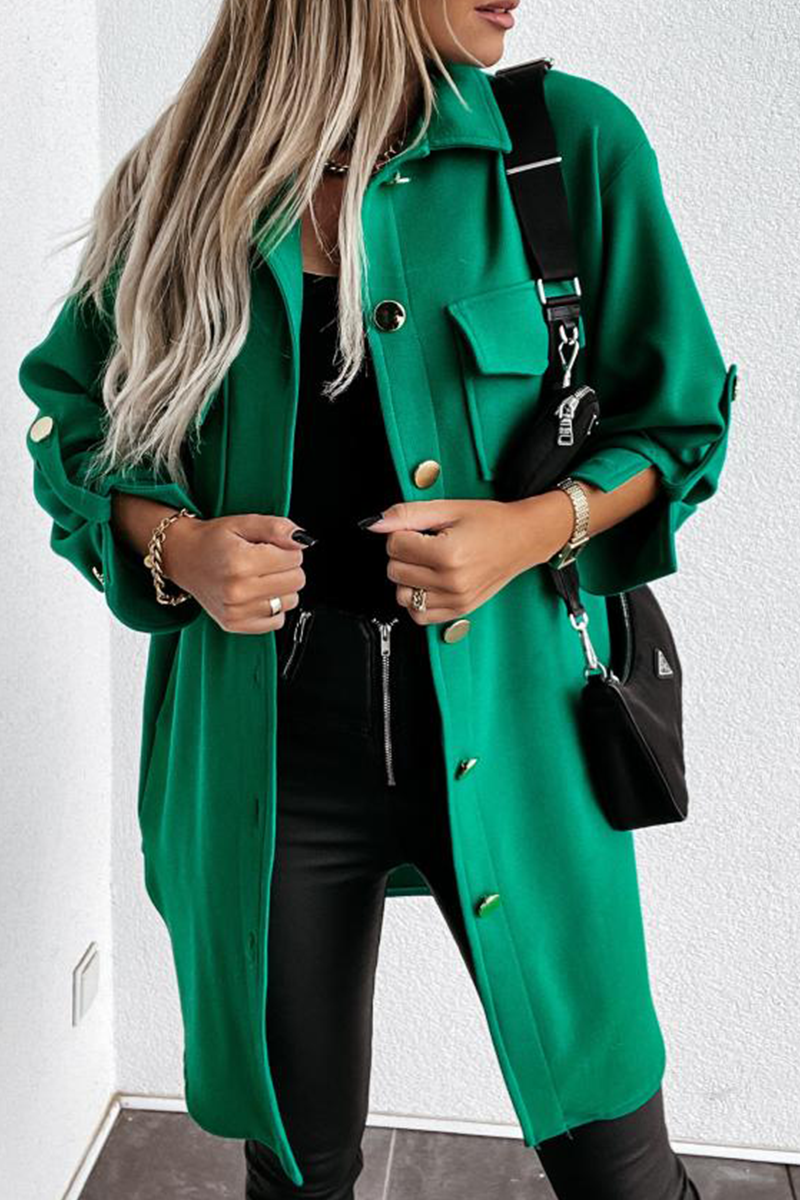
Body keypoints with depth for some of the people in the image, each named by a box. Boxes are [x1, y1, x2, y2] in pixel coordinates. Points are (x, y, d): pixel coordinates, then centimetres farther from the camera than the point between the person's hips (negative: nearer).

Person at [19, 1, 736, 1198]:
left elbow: (679, 415, 5)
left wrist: (534, 526, -13)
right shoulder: (182, 186, 3)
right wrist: (172, 541, -7)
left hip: (506, 723, 0)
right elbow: (73, 417, 13)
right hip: (272, 735, 1)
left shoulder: (573, 139, 0)